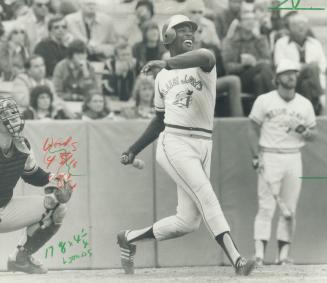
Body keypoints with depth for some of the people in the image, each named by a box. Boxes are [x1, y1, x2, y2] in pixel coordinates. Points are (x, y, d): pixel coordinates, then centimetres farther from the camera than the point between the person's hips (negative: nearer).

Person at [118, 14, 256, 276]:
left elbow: (205, 57, -25)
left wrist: (167, 63, -40)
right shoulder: (162, 77, 15)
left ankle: (129, 239, 22)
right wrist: (133, 150, 24)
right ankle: (236, 260, -33)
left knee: (188, 222, -1)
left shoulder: (203, 64, 3)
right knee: (206, 196, -22)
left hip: (203, 146, 1)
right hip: (174, 144, -1)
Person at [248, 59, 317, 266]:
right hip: (270, 158, -3)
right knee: (266, 206, -11)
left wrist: (305, 131, -10)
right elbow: (253, 130, 3)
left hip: (294, 159, 3)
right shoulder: (264, 101, 1)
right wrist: (257, 157, -8)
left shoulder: (305, 104, 10)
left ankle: (284, 254, 4)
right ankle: (259, 253, -14)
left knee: (290, 208, 1)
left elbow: (314, 134, 14)